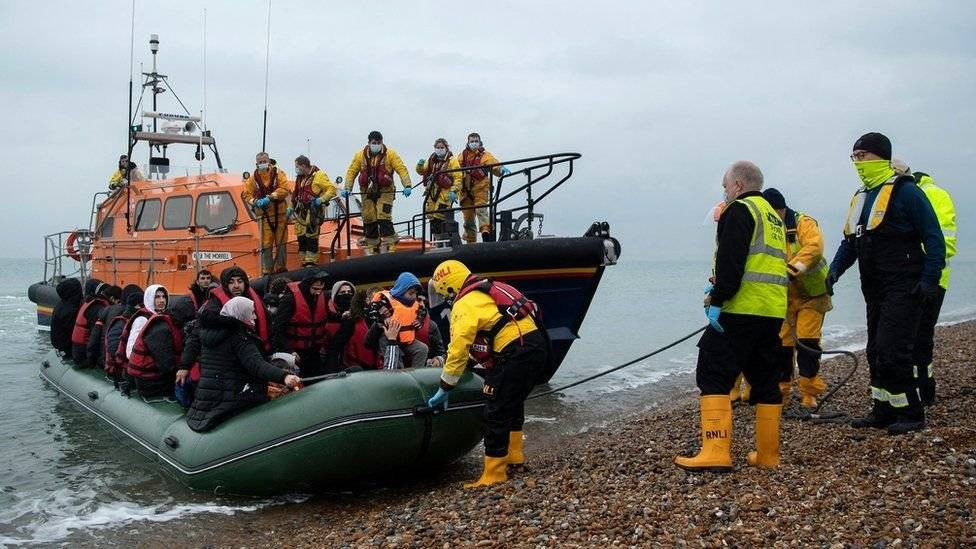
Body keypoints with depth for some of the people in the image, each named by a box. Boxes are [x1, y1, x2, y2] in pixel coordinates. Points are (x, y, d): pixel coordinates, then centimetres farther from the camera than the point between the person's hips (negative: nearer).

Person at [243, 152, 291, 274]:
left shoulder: (278, 174, 3)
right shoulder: (253, 178, 9)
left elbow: (285, 189, -10)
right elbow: (246, 194, 7)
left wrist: (270, 197, -20)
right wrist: (255, 202, -13)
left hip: (280, 213, -1)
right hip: (264, 215, 1)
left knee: (280, 242, 2)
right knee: (266, 244, -1)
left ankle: (280, 267, 13)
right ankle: (267, 270, 3)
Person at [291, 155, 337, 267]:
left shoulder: (319, 175, -5)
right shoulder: (300, 178, 19)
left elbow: (332, 189, -10)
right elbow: (296, 194, 29)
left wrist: (322, 199, -20)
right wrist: (291, 207, 23)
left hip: (313, 212, -8)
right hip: (301, 212, 8)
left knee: (311, 238, -11)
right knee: (301, 237, 6)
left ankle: (311, 263, -7)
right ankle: (305, 263, 13)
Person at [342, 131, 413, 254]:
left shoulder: (390, 154, -3)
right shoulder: (360, 155, 4)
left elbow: (402, 170, -8)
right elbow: (351, 172, 7)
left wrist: (407, 186, -19)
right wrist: (347, 188, -3)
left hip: (385, 192, -3)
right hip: (367, 193, 3)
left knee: (384, 219, -15)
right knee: (369, 220, 6)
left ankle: (388, 246, -10)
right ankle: (371, 248, 17)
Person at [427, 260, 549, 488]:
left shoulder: (465, 305, -6)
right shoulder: (487, 291, 21)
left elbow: (458, 349, -9)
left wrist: (444, 389, -2)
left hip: (516, 354, -10)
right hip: (537, 345, 10)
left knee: (496, 413, -2)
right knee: (514, 402, 28)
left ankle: (494, 473, 2)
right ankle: (514, 453, 39)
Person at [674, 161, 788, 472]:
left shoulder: (739, 210, -5)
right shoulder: (774, 217, 24)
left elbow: (730, 261, -17)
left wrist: (717, 300, -17)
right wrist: (717, 288, 21)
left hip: (741, 310, -9)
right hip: (773, 311, 9)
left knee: (713, 374, -8)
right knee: (764, 379, 13)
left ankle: (716, 452, -16)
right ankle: (767, 455, 17)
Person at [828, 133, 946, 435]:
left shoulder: (904, 191, -10)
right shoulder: (860, 196, 15)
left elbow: (934, 238, -12)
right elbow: (850, 241, 21)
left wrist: (930, 279, -17)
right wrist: (835, 270, 6)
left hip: (904, 289, -9)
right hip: (875, 290, 9)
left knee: (891, 351, -12)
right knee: (876, 352, 11)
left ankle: (910, 414, -1)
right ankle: (883, 411, 21)